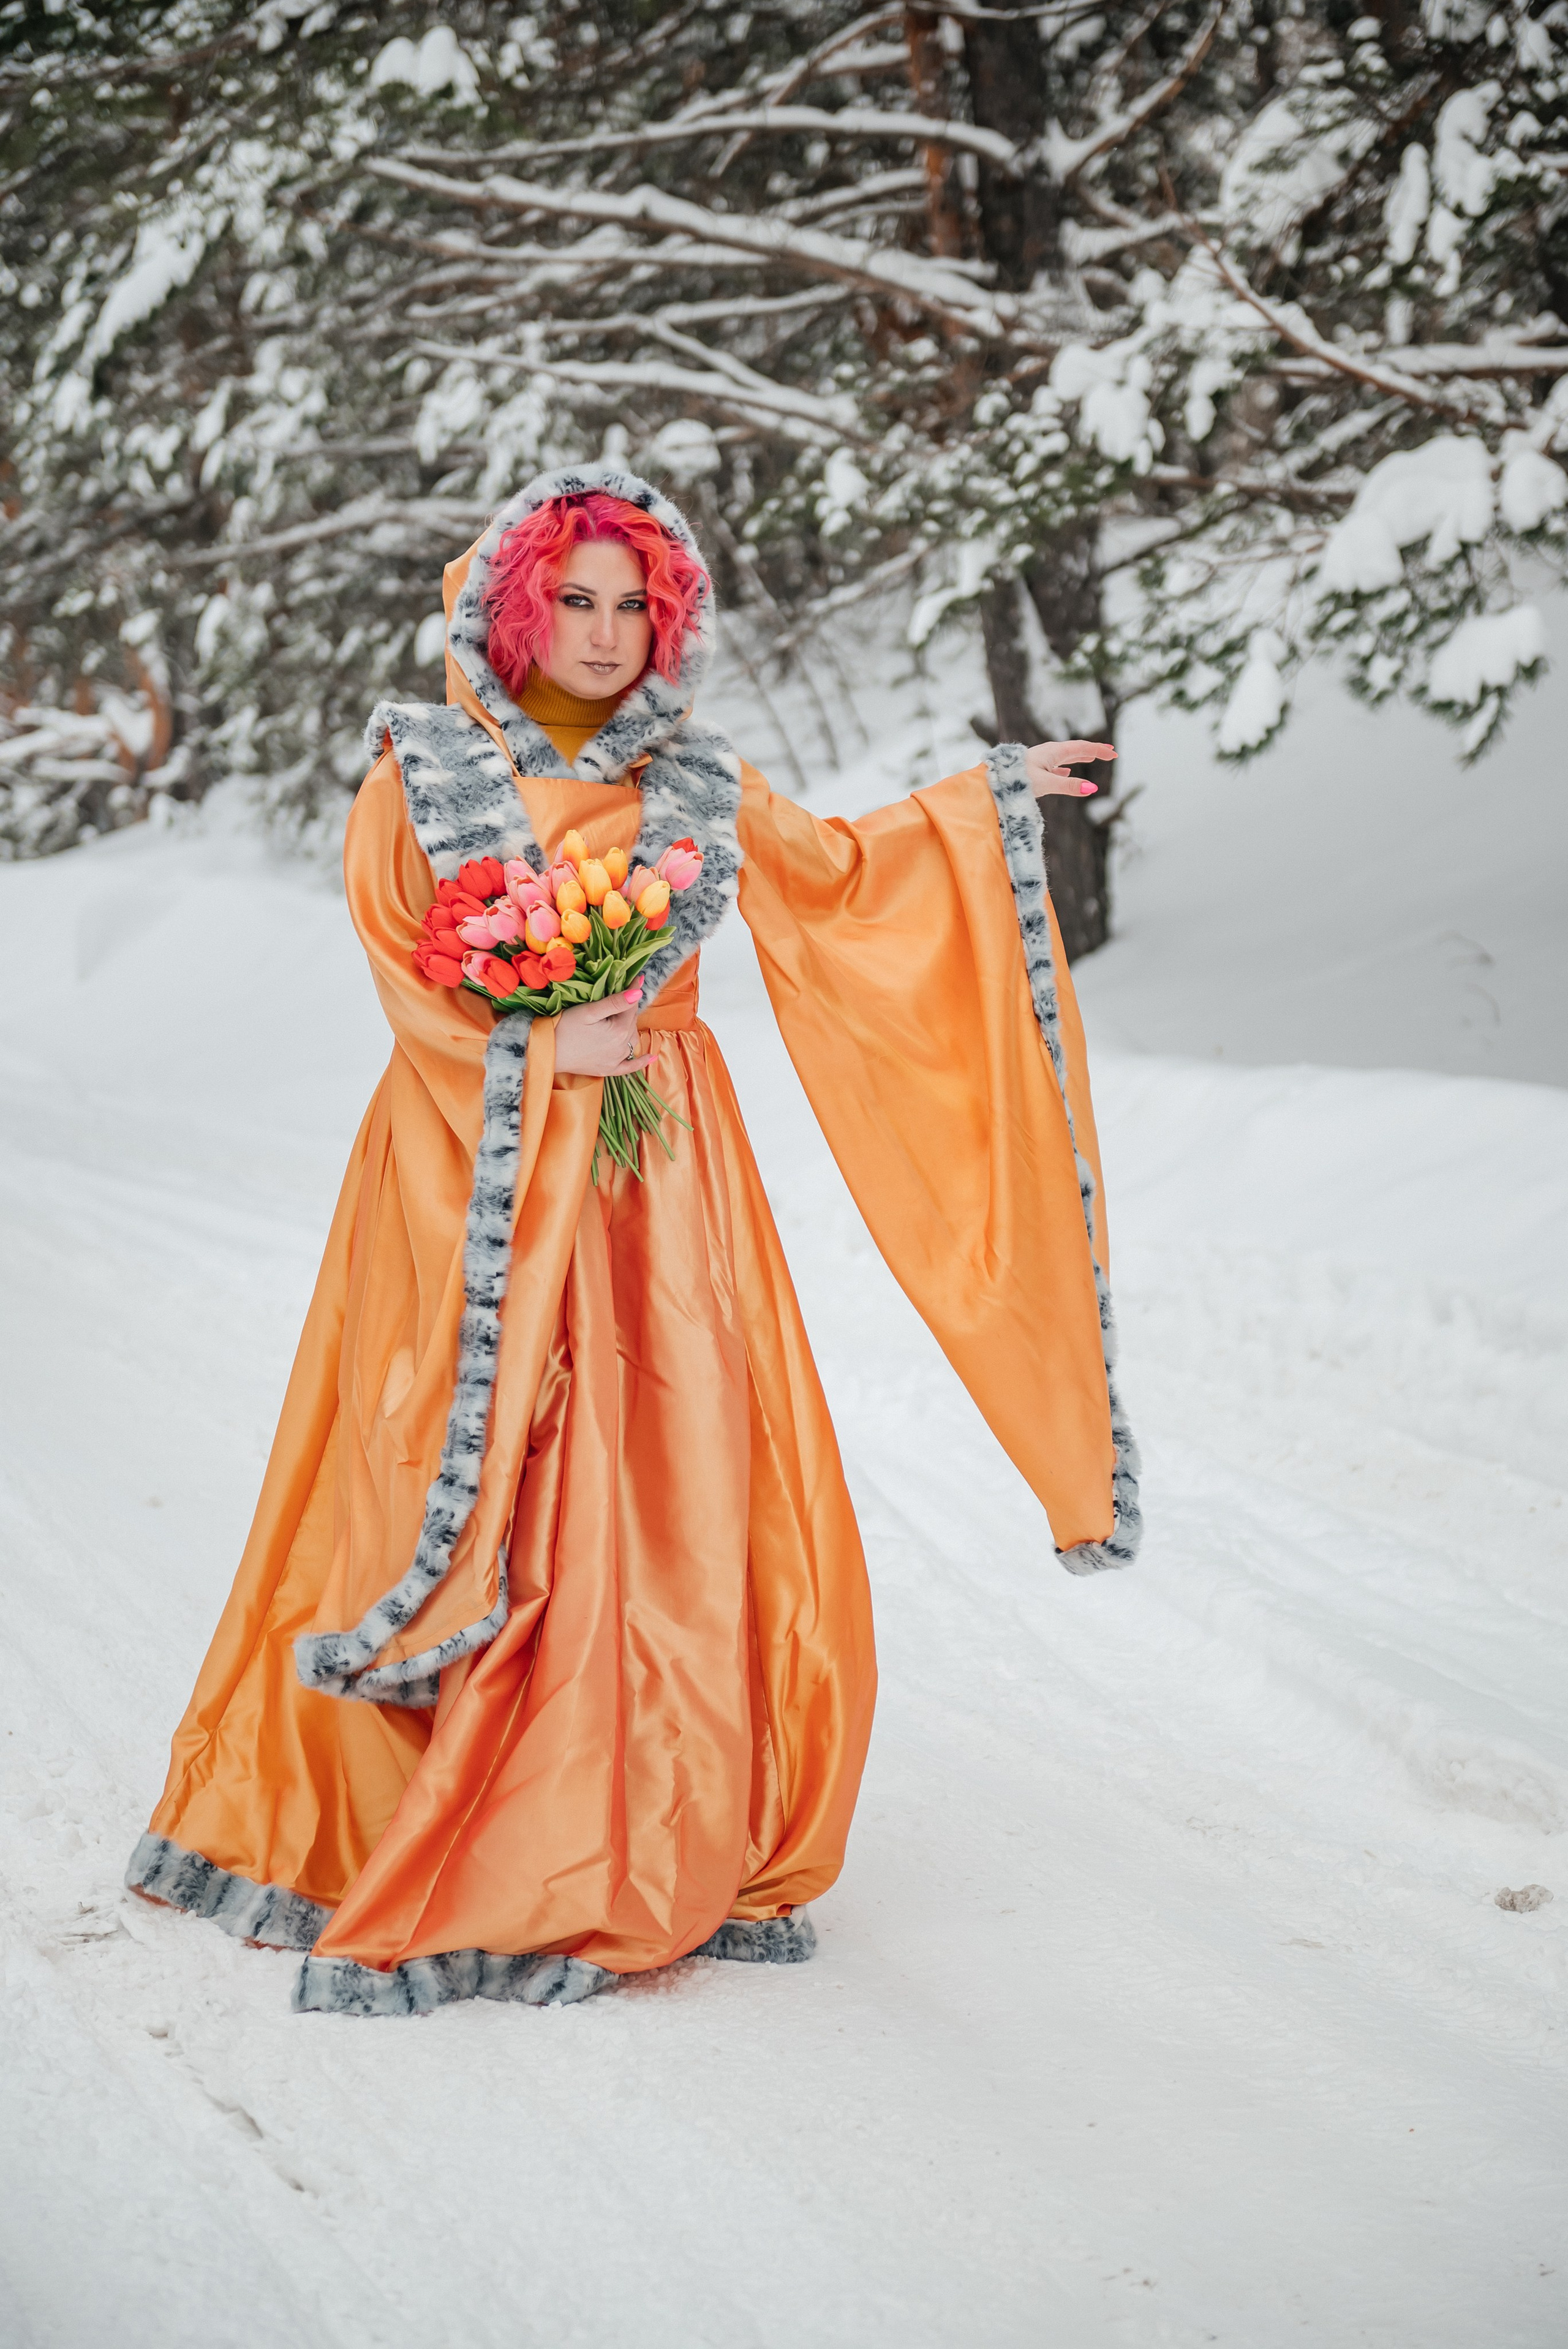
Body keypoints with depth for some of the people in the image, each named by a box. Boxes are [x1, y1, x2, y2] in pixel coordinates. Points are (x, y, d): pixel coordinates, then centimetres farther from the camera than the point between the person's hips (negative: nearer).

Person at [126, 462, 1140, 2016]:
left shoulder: (696, 783, 9)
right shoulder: (425, 768, 1)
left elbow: (834, 869, 22)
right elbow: (396, 960, -3)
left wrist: (986, 804, 19)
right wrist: (535, 1050, -14)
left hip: (652, 1180, 3)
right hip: (473, 1174, -3)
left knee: (658, 1497, -1)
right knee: (457, 1495, -3)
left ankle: (633, 1857, 8)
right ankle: (405, 1842, 9)